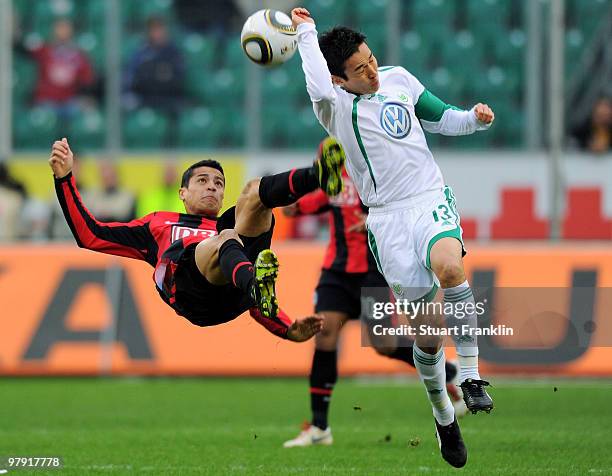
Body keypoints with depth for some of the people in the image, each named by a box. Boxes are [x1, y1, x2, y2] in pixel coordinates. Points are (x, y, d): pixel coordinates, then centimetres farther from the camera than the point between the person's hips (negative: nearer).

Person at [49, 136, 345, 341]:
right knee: (227, 238, -35)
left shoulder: (233, 227, 43)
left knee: (254, 190, -12)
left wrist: (291, 331, 14)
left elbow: (256, 307, 33)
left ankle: (320, 176, -44)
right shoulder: (159, 224, 41)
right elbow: (90, 236, 32)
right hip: (187, 284, -2)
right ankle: (256, 283, -69)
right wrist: (64, 178, 27)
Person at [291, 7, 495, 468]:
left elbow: (442, 119, 23)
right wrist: (307, 33, -21)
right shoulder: (336, 105, -5)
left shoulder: (399, 79, 9)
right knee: (427, 332, -1)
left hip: (431, 200, 2)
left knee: (447, 265, -34)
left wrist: (475, 118, 3)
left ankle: (471, 376, -24)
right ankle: (443, 416, 24)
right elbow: (320, 90, -31)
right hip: (388, 218, -2)